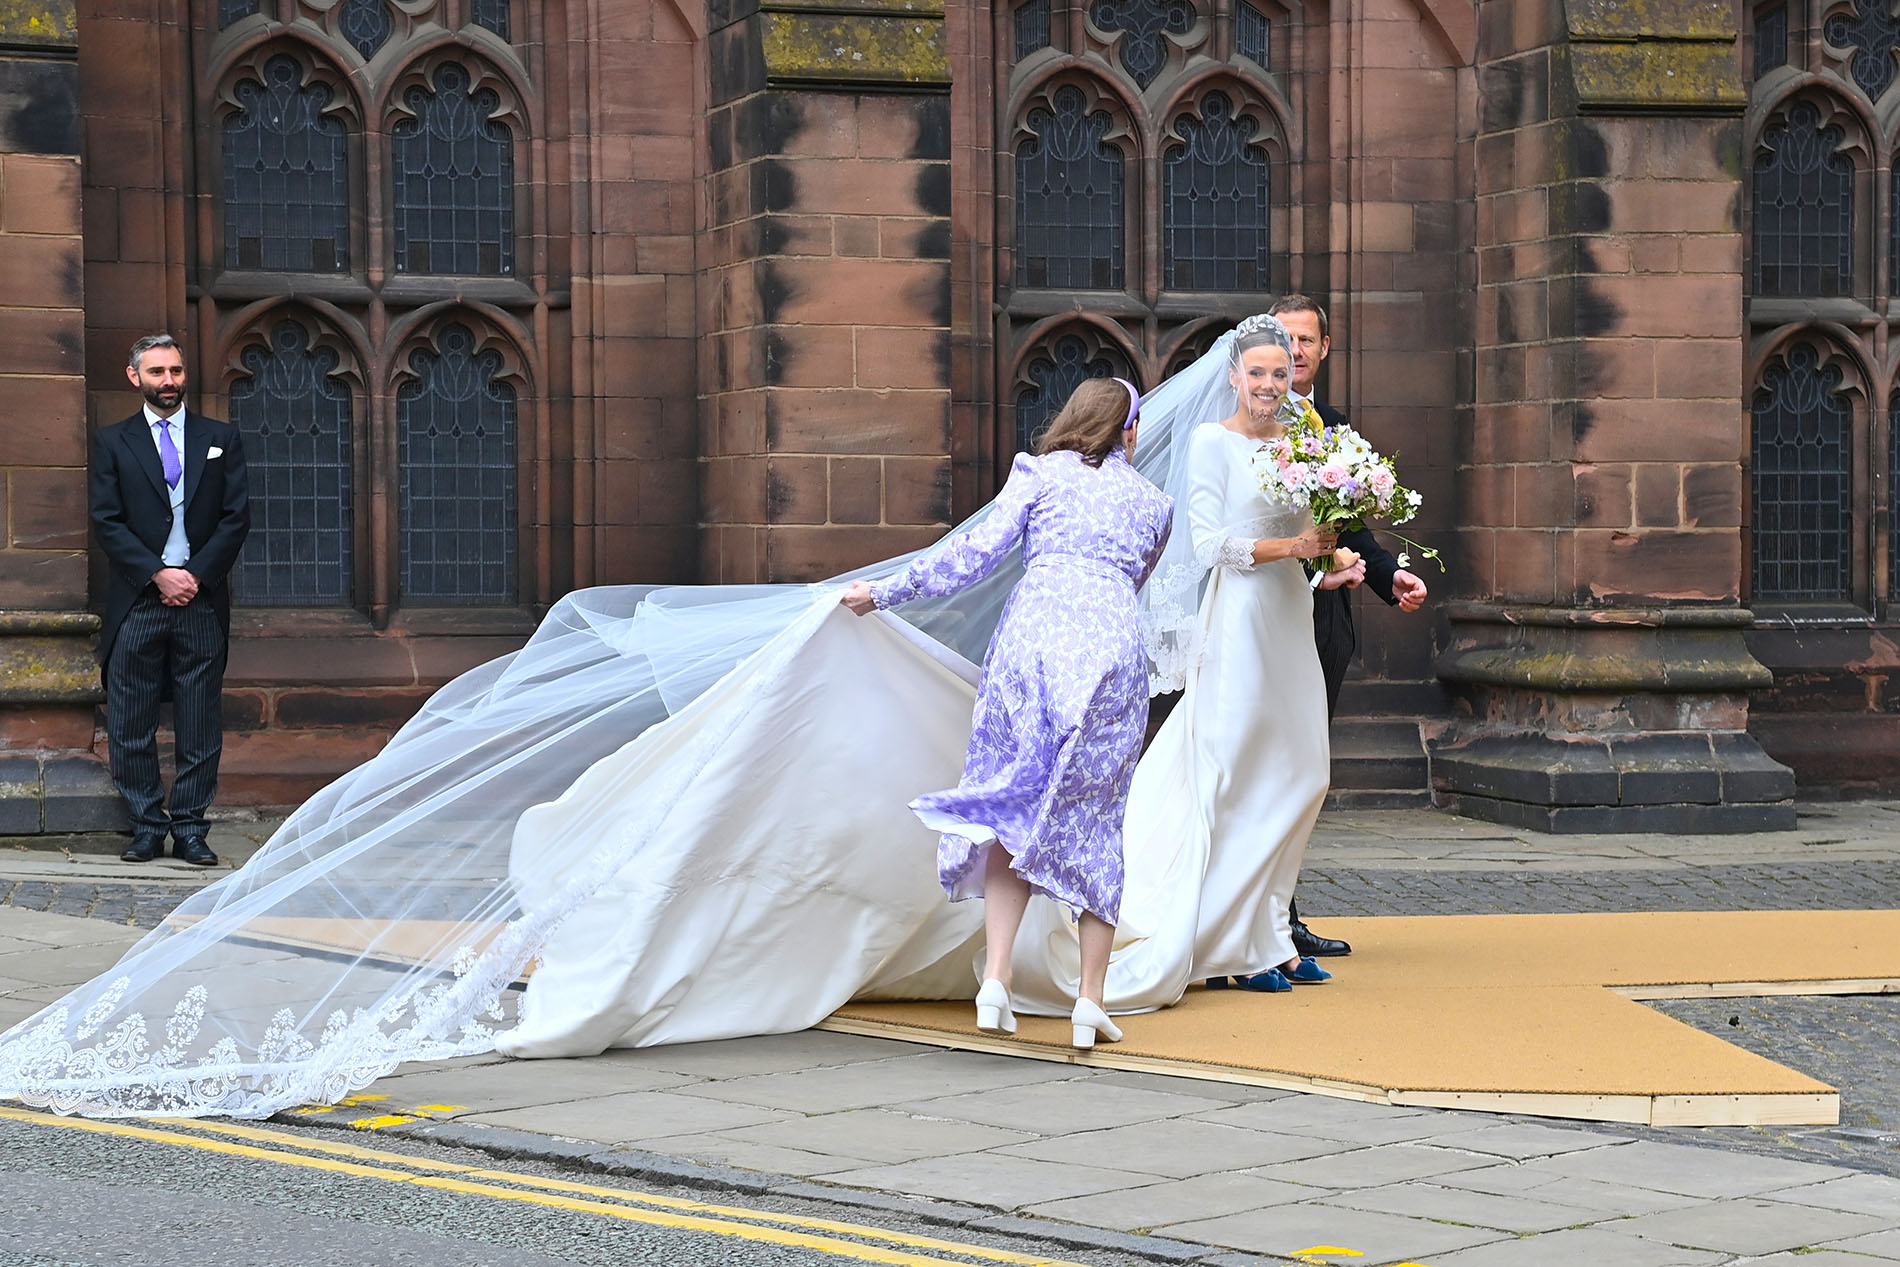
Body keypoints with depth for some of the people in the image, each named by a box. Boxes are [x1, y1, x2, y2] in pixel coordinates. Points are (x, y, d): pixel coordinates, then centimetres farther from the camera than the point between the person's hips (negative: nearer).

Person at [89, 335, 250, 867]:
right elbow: (107, 522, 0)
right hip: (136, 603, 0)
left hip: (202, 601, 1)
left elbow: (237, 517, 5)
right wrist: (159, 575, -10)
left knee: (200, 727, 1)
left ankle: (189, 829, 8)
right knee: (131, 725, 0)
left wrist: (195, 574, -7)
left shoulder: (221, 438, 11)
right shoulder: (112, 442, 8)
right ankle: (147, 826, 9)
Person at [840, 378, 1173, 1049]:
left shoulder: (1039, 472, 14)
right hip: (1114, 642, 1)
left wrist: (885, 591, 7)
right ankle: (1090, 1000, 1)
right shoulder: (1153, 502, 23)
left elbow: (980, 550, 4)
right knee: (1095, 818, 7)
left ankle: (996, 979, -7)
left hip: (1033, 629, -1)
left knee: (1014, 806, 6)